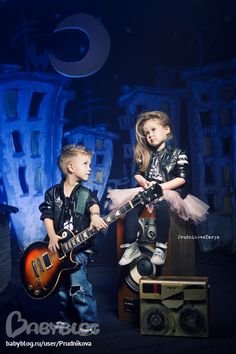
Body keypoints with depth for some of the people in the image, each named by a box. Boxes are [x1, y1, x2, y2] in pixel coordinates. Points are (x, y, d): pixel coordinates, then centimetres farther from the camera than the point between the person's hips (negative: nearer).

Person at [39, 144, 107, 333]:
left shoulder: (86, 194, 1)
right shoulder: (52, 193, 6)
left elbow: (93, 206, -19)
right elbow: (47, 215, -1)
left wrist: (95, 216, -42)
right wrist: (52, 236, -16)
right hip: (58, 247, 3)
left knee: (77, 286, -16)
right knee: (62, 289, 15)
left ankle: (90, 321, 0)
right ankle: (67, 319, 35)